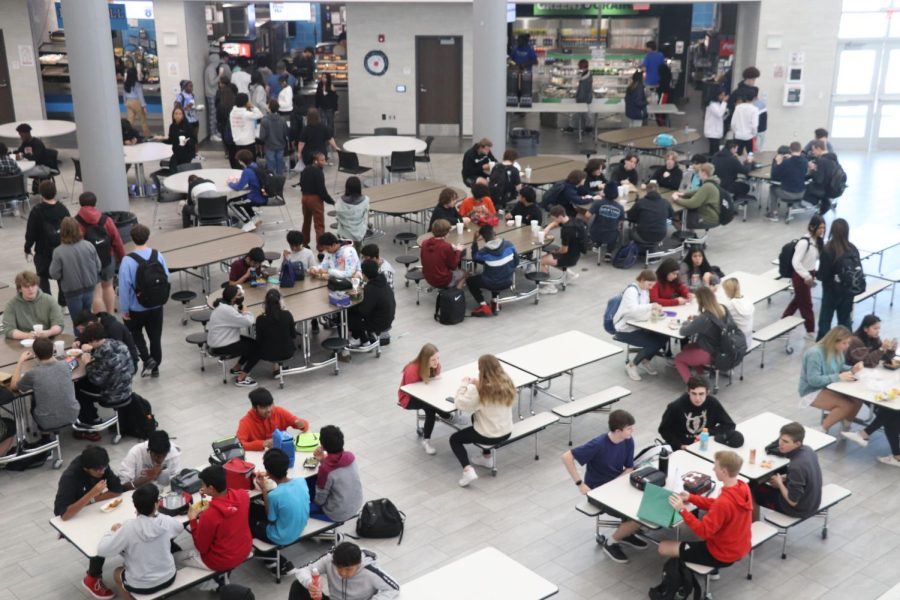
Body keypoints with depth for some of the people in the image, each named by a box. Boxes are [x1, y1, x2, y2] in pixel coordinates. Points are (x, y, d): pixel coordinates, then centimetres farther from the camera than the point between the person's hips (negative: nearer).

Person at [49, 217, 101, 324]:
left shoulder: (59, 252, -20)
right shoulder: (89, 246, -13)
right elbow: (98, 266, -4)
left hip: (72, 292, -3)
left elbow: (54, 274, -14)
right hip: (89, 288, 3)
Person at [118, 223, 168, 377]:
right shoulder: (158, 256, -9)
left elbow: (124, 287, -17)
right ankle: (155, 367, 27)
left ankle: (147, 359, 6)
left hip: (136, 308, -3)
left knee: (135, 334, 21)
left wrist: (124, 309, -6)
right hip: (156, 306, 3)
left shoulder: (128, 260, -20)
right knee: (155, 336, 16)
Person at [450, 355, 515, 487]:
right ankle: (487, 458, 38)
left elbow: (460, 404, -17)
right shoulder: (507, 383, -4)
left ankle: (468, 470, -4)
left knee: (454, 439, 16)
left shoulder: (478, 390, -23)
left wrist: (465, 385, -4)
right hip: (507, 432, 7)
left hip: (489, 436, -6)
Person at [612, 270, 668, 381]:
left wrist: (654, 310, -6)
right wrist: (651, 306, -42)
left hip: (638, 325, 9)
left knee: (664, 337, -7)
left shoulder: (644, 290, 8)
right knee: (653, 343, -21)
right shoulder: (631, 290, -20)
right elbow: (633, 309, -36)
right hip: (626, 329, -8)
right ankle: (631, 365, 0)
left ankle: (645, 361, 15)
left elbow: (643, 309, 13)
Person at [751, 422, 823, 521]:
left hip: (799, 509, -8)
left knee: (754, 491, 10)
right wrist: (783, 478, -1)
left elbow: (793, 501, -27)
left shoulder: (796, 467, -36)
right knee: (763, 484, 26)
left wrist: (779, 483, -13)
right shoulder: (807, 449, -10)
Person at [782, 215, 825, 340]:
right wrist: (807, 277, -27)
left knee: (799, 299, 23)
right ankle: (810, 332, 15)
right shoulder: (804, 242, -26)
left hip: (809, 274, 8)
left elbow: (818, 257, 9)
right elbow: (795, 262, -27)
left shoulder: (817, 241, -1)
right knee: (806, 303, 4)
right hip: (800, 276, -8)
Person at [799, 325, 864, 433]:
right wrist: (838, 377, -31)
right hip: (813, 392, -8)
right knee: (847, 405, -25)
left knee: (858, 400, -13)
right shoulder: (815, 354, -26)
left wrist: (852, 369, -7)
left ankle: (845, 429, 7)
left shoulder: (838, 350, 0)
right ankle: (822, 431, -7)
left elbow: (839, 367, 15)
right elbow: (813, 380, -30)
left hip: (830, 387, 8)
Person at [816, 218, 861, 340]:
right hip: (849, 291, 4)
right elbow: (859, 271, 0)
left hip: (832, 291, -4)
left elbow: (822, 275, -17)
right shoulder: (853, 249, -6)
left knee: (825, 321, 11)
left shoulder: (828, 251, -20)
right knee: (845, 321, 17)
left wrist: (815, 274, 3)